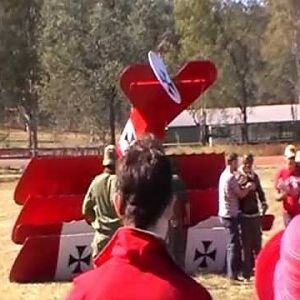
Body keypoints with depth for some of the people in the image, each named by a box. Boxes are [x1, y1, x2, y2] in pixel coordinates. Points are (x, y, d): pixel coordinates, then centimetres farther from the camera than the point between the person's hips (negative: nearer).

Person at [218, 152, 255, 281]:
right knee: (234, 244, -4)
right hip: (230, 215, -10)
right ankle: (232, 274, 0)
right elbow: (241, 194, -12)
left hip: (226, 213, 10)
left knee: (233, 243, 17)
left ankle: (233, 271, 25)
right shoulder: (231, 177, -19)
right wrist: (248, 187, 3)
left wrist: (245, 187, 4)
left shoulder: (224, 175, 11)